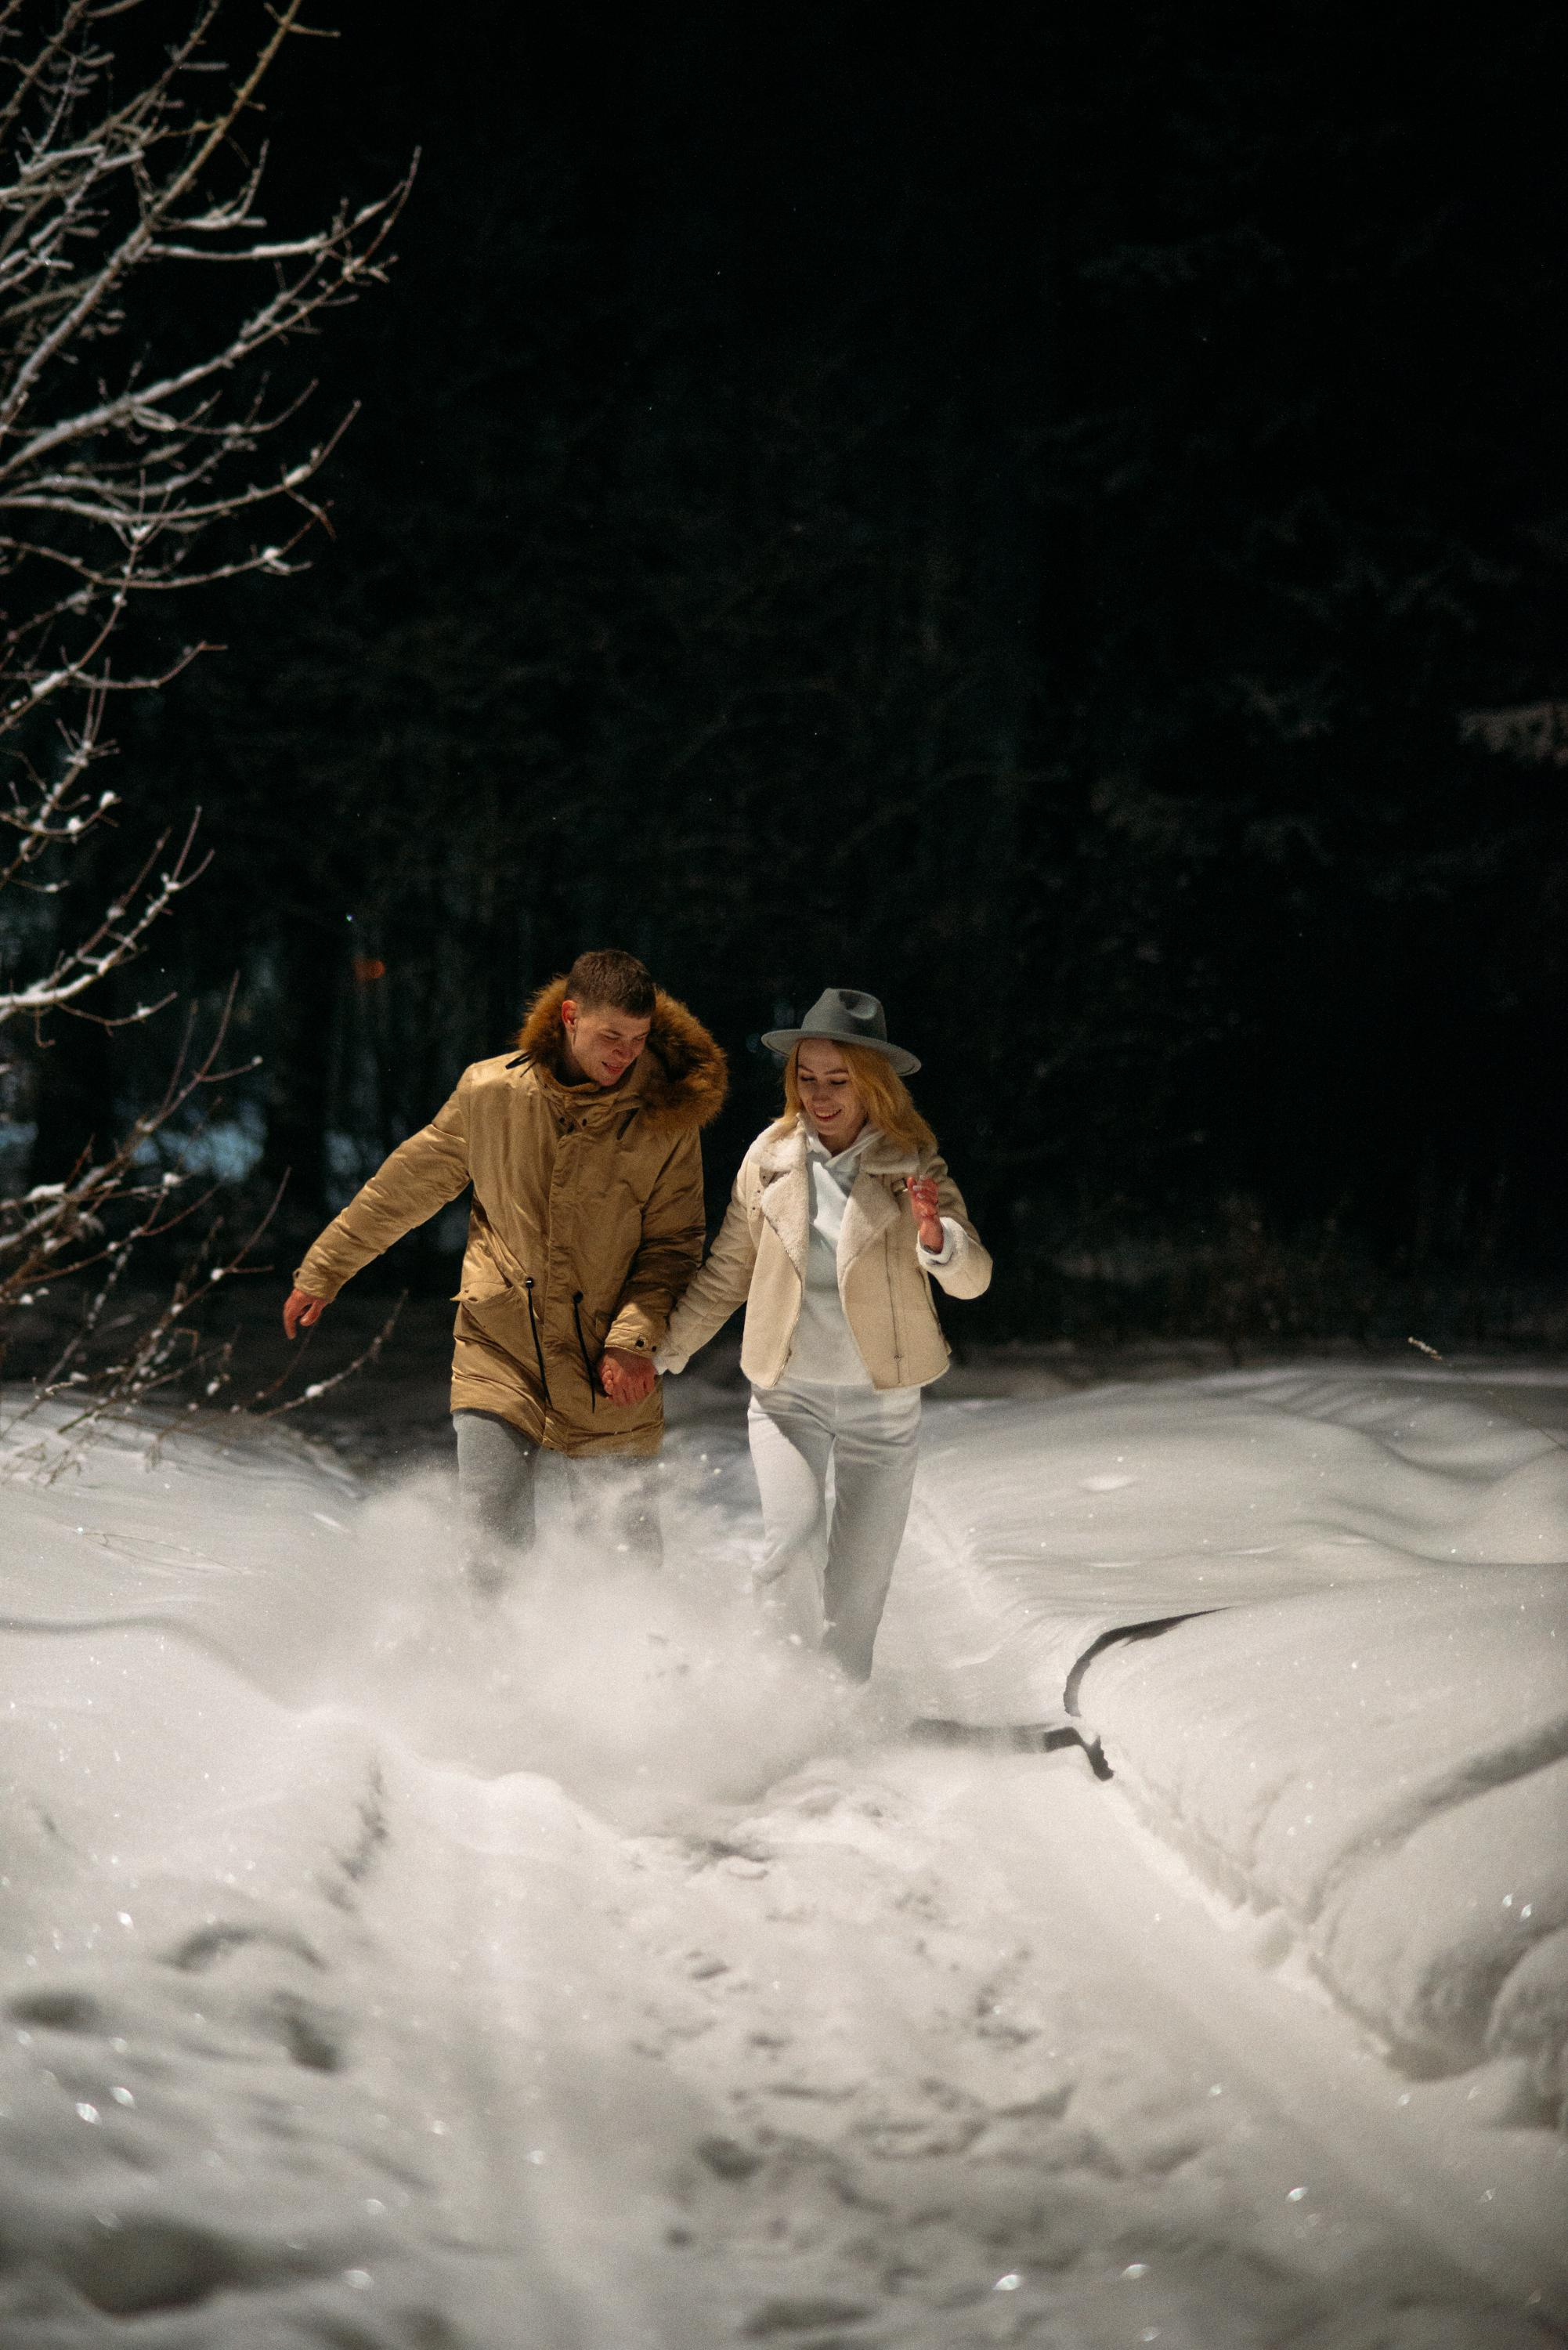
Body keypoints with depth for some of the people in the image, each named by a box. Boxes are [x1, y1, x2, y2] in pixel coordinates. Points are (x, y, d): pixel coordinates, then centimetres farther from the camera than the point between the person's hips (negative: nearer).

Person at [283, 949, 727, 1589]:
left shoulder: (668, 1119, -4)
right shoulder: (491, 1091, -2)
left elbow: (672, 1244, 1)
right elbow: (407, 1186, 11)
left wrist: (635, 1336, -15)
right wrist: (323, 1271, 19)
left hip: (606, 1368, 0)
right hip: (499, 1349, 0)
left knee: (627, 1550, -2)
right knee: (492, 1545, -8)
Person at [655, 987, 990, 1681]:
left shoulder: (913, 1167, -7)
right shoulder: (770, 1158, -3)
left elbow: (972, 1279, -16)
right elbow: (726, 1273, 8)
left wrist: (935, 1234, -37)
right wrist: (660, 1351, 6)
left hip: (882, 1401, 0)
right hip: (789, 1393, 0)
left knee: (858, 1581, 4)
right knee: (793, 1536, -21)